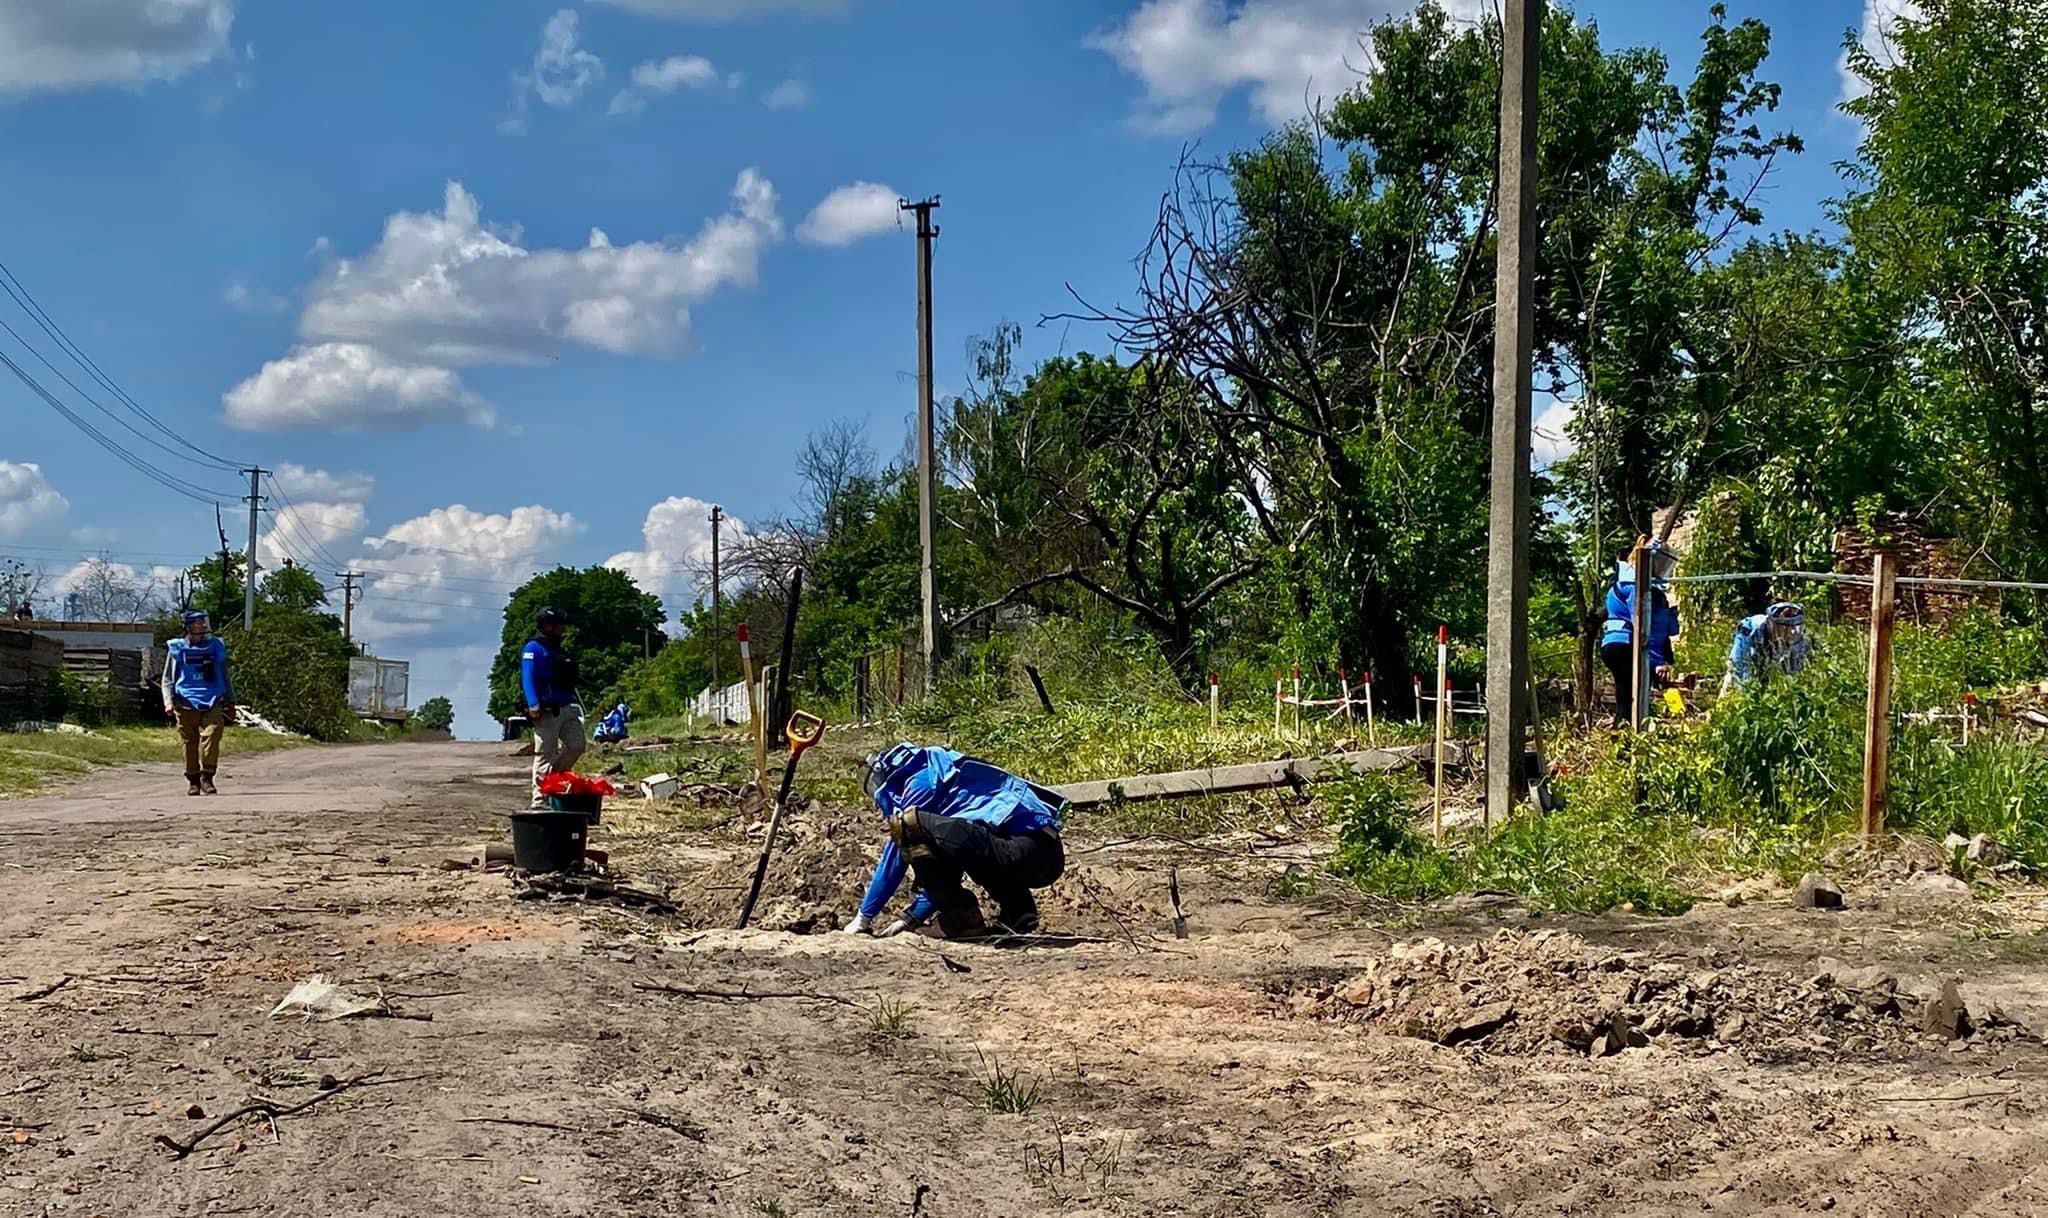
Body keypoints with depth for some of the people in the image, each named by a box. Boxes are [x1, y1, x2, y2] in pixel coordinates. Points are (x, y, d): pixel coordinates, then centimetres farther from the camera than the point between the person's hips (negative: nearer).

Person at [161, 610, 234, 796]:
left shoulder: (216, 647, 15)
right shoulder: (177, 649, 8)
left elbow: (224, 678, 25)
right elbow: (168, 679, 11)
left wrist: (230, 702, 24)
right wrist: (169, 701, -4)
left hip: (212, 703, 0)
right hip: (186, 704, 0)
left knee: (211, 736, -19)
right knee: (190, 744, 3)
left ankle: (207, 778, -14)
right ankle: (192, 781, 17)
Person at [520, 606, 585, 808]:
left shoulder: (560, 649, 21)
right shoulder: (533, 649, -6)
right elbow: (528, 678, -15)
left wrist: (576, 704, 22)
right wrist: (533, 705, -26)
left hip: (567, 708, 8)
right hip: (547, 710, -8)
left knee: (576, 746, 3)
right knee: (544, 755, -5)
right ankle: (540, 799, -1)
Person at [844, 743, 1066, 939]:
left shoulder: (921, 780, 3)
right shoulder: (944, 773, 30)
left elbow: (895, 855, 4)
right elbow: (941, 870, 34)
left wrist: (864, 916, 12)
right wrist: (912, 918, 32)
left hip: (1022, 853, -10)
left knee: (908, 824, -13)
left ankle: (962, 918, -5)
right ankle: (1019, 914, 19)